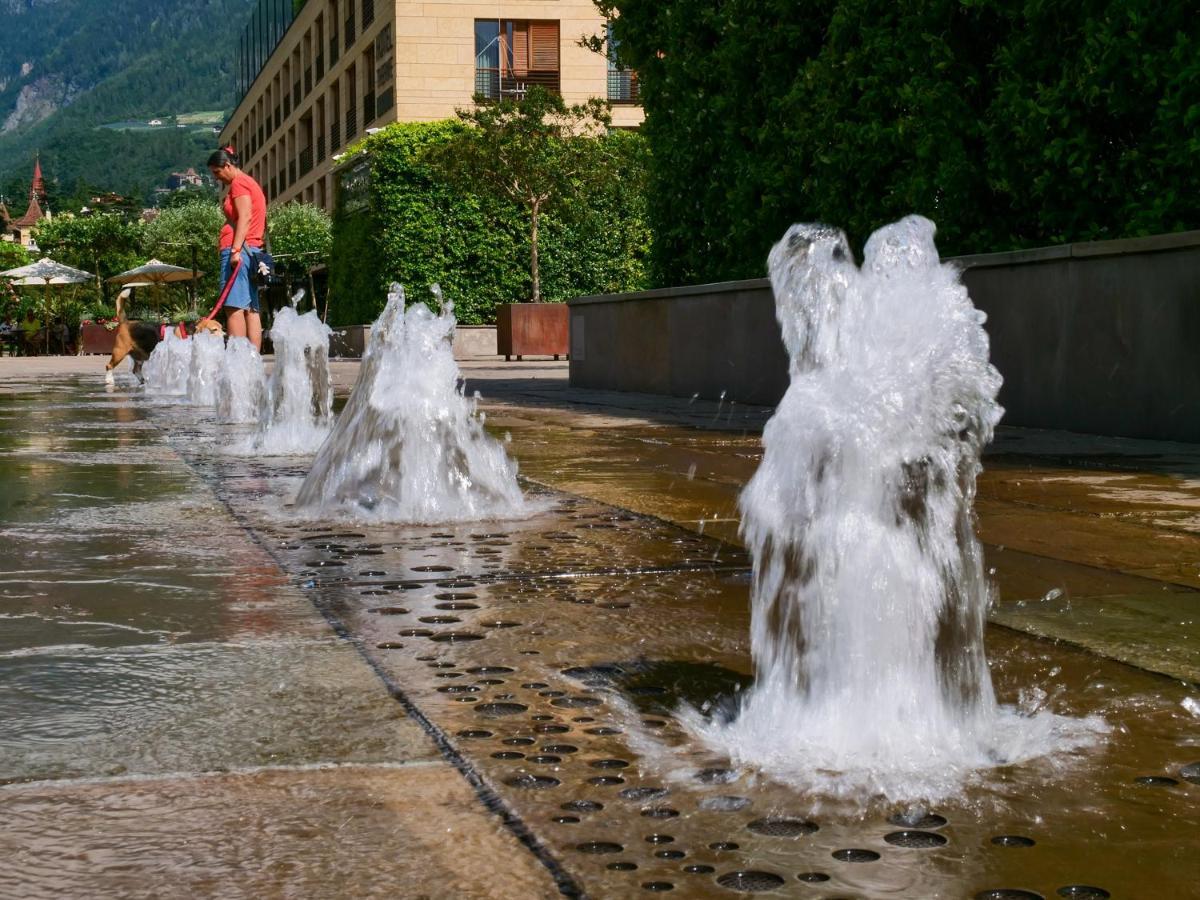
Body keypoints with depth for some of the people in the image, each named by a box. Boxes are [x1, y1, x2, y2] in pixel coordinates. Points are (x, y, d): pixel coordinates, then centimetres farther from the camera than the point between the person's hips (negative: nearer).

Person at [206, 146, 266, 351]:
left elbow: (244, 217, -16)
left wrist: (236, 249, -23)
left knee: (234, 307, -15)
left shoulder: (239, 183, -4)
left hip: (239, 250, -10)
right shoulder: (250, 183, 25)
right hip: (251, 251, 10)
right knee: (251, 309, 4)